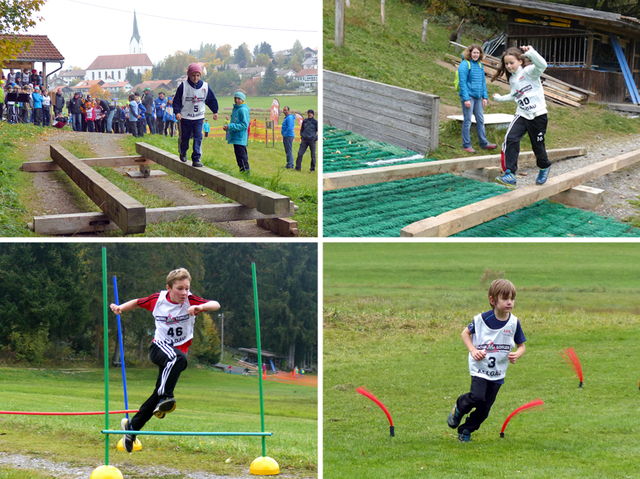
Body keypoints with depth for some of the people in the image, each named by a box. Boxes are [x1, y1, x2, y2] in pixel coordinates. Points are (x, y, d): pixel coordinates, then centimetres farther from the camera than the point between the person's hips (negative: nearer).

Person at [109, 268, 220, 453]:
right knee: (177, 358, -37)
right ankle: (165, 396, -44)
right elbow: (138, 303, 17)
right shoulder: (158, 299, -3)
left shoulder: (190, 301, -8)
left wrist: (200, 307, -45)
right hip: (159, 347, -2)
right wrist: (121, 308, -1)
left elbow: (216, 305, -25)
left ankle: (132, 425, 20)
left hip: (178, 352, 2)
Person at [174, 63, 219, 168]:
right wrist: (177, 112, -16)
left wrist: (215, 111, 13)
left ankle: (196, 159, -9)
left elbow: (211, 100, 12)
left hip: (199, 118, 1)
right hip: (185, 117, -1)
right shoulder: (183, 86, -10)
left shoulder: (205, 86, -2)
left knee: (198, 137, -10)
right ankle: (183, 152, 40)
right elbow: (177, 100, -5)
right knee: (184, 137, 12)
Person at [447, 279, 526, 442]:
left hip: (498, 372, 3)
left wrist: (516, 355, -16)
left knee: (484, 409, 4)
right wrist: (473, 350, -11)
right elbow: (465, 333, 4)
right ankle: (459, 408, 10)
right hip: (480, 367, -3)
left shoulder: (514, 323, -4)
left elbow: (521, 346, 7)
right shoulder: (482, 319, -10)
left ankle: (466, 430, 26)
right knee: (477, 397, -23)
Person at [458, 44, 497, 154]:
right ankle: (466, 145, 6)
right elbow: (462, 83, -12)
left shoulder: (480, 64, 11)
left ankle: (484, 143, 19)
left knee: (480, 120, 11)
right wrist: (466, 99, -17)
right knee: (467, 121, -1)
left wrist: (485, 97, 11)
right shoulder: (465, 64, -10)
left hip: (478, 97, 6)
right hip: (468, 96, -6)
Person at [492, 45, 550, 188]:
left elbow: (542, 65, -30)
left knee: (538, 145, 7)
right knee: (511, 139, -19)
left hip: (538, 115, -5)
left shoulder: (529, 72, -8)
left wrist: (530, 53, -40)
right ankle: (509, 174, -23)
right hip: (522, 115, 5)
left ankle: (544, 167, 41)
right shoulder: (512, 79, 13)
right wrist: (500, 98, 37)